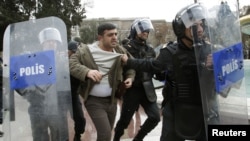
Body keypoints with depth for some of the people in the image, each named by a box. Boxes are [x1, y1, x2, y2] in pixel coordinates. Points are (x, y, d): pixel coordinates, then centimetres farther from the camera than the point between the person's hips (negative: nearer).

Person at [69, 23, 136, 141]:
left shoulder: (120, 51, 3)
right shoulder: (86, 51, -12)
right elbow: (71, 63, -17)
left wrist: (130, 77, -2)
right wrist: (87, 71, -34)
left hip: (112, 100, 6)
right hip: (94, 101, -5)